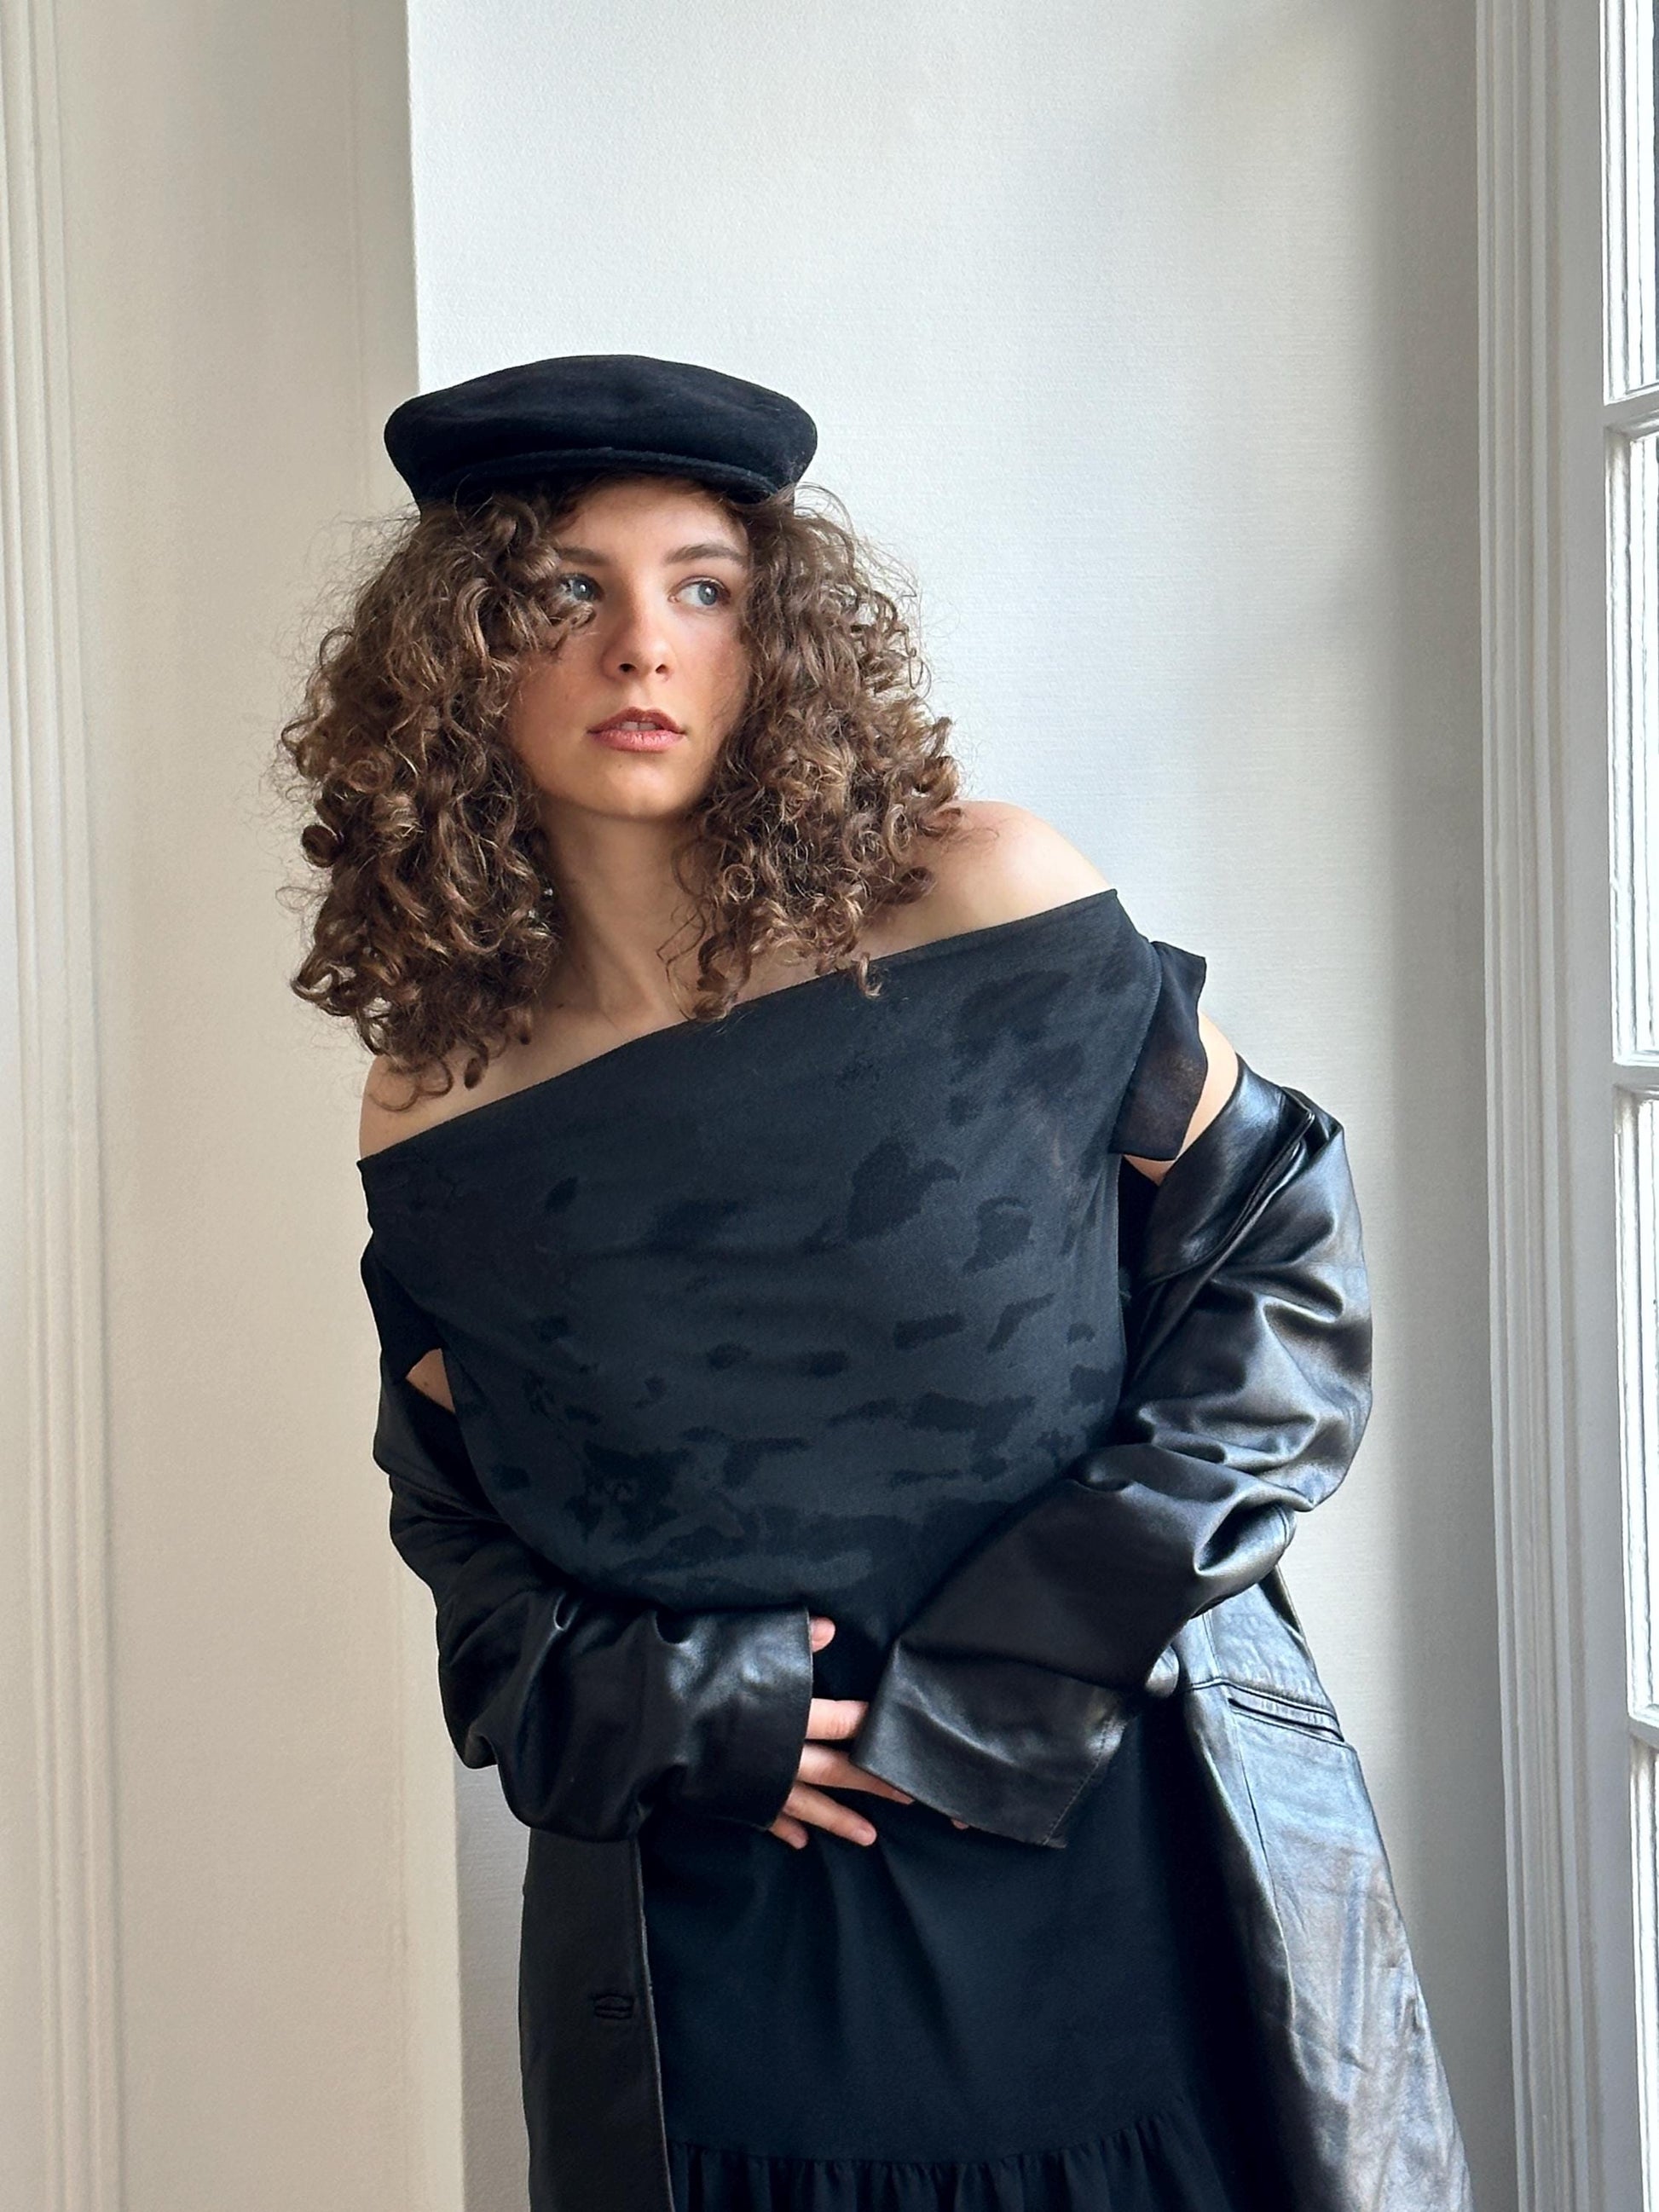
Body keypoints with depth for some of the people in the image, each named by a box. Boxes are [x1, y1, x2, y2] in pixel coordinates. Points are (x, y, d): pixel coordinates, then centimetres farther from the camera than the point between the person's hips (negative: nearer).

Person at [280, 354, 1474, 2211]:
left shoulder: (988, 904, -8)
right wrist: (649, 1714, -8)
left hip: (1132, 1866, -1)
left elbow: (1285, 1267, -4)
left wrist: (1039, 1653, -11)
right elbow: (457, 1531, 10)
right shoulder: (440, 1110, -2)